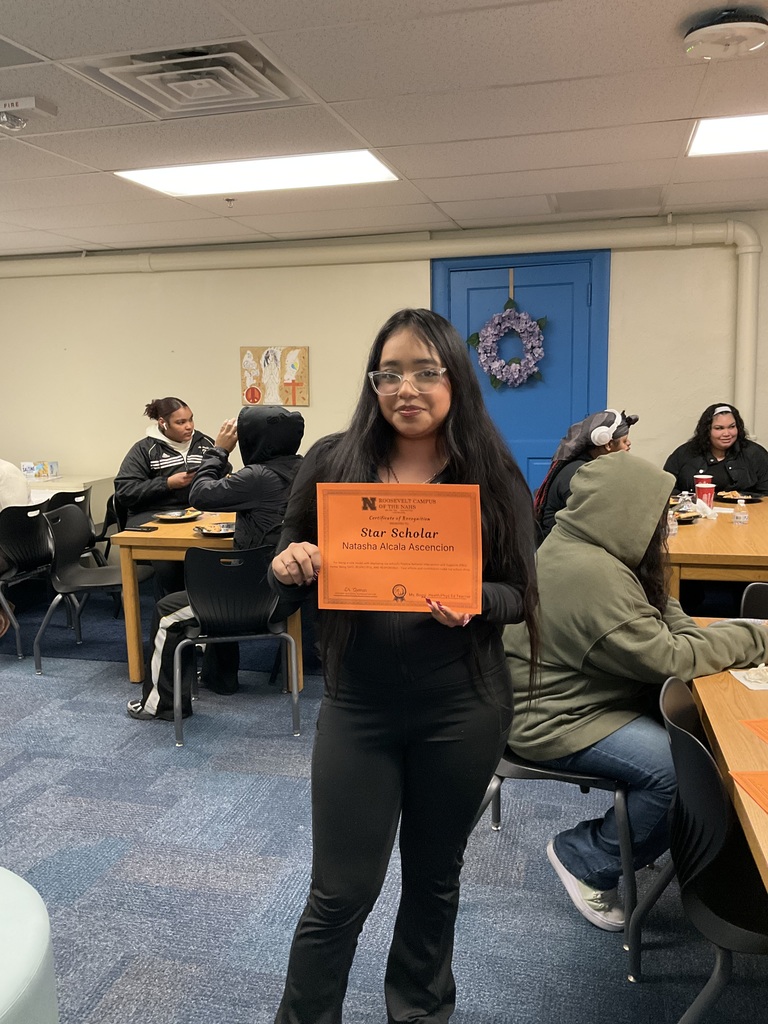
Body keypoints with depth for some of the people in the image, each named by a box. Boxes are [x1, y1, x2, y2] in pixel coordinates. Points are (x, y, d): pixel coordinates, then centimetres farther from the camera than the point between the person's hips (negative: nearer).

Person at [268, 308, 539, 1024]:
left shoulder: (493, 475, -6)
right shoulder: (332, 463, -5)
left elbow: (519, 593, -3)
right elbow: (290, 575, 4)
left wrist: (474, 603, -24)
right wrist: (289, 567, -19)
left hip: (462, 710, 1)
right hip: (357, 706, 0)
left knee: (433, 876, 20)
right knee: (340, 891, 8)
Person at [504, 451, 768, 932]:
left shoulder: (586, 548, 3)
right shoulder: (592, 575, -29)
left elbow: (662, 615, 9)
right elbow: (668, 659, -24)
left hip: (586, 691, 10)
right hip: (554, 721, -10)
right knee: (683, 770, -23)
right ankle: (587, 861, 0)